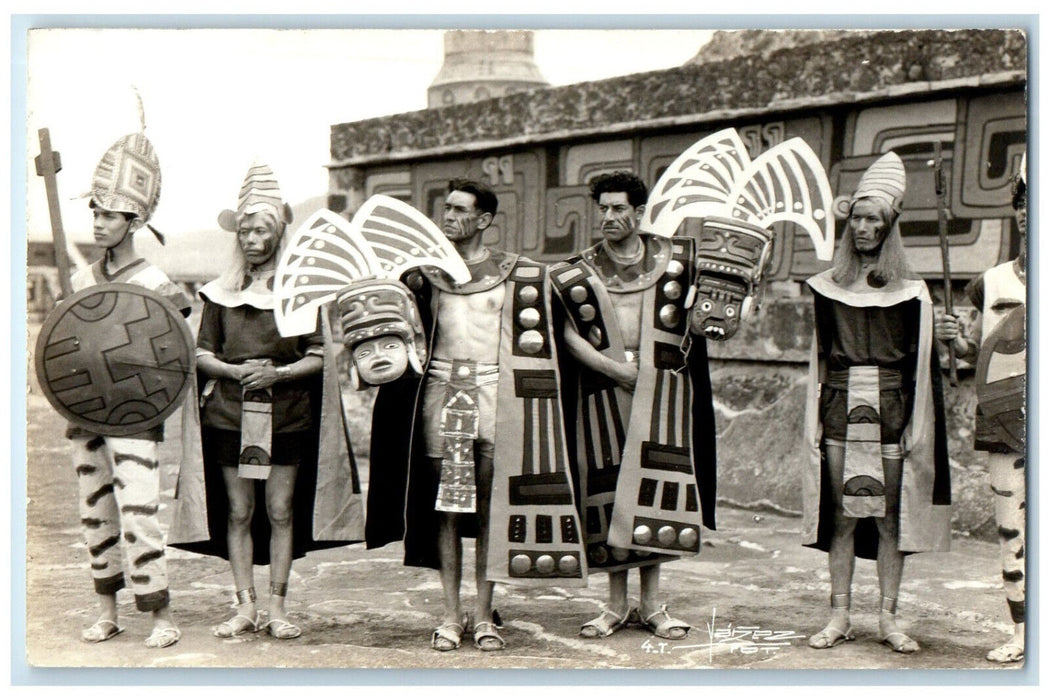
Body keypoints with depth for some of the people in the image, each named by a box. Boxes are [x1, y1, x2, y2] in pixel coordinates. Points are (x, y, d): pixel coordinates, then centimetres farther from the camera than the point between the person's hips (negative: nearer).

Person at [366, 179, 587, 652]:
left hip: (495, 393, -1)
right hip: (441, 390, 1)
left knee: (491, 508, 1)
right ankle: (451, 615, 8)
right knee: (446, 507, 2)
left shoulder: (516, 273, 5)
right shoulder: (426, 269, 11)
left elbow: (532, 342, 7)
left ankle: (484, 615, 8)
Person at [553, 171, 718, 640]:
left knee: (652, 488, -3)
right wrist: (611, 367, -15)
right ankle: (617, 604, 12)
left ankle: (652, 604, 7)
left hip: (662, 389, 0)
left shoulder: (675, 259, 7)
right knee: (609, 490, 2)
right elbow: (566, 330, -5)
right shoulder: (580, 273, 5)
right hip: (604, 391, 0)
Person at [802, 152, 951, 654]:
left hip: (891, 410, -1)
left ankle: (888, 618, 9)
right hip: (840, 410, 1)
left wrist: (916, 426, -4)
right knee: (841, 514, 1)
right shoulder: (828, 286, 10)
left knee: (890, 516, 1)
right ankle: (839, 617, 8)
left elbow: (922, 366, 4)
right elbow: (818, 358, 11)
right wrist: (814, 420, 5)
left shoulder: (911, 292, 5)